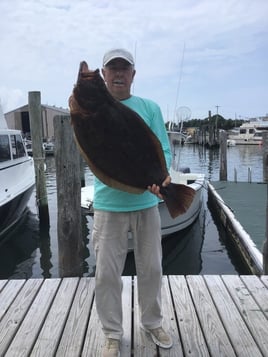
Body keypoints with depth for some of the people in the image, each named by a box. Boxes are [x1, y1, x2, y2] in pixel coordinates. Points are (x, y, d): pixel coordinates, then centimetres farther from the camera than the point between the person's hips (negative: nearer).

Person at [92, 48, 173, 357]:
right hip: (108, 205, -1)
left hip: (146, 203, 1)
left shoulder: (150, 108, 3)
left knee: (151, 268, 14)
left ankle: (152, 323, 38)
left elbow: (164, 150, -2)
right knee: (106, 273, 5)